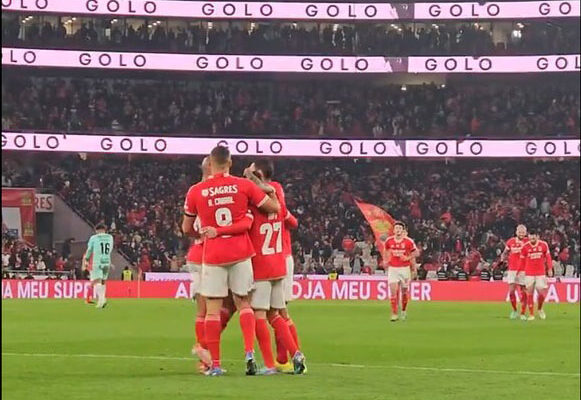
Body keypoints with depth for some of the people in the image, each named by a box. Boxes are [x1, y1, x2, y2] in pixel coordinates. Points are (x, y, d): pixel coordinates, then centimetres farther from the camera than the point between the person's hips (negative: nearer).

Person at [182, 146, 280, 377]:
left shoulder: (196, 192, -1)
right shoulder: (243, 186, -2)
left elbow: (186, 228, 10)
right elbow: (274, 207, 4)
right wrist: (271, 192, 26)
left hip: (212, 255, -1)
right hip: (240, 252, 1)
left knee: (213, 308, 2)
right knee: (243, 303, 13)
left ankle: (215, 364, 2)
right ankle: (249, 352, -4)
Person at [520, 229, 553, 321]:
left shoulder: (544, 245, -3)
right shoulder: (525, 247, -4)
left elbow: (548, 257, 6)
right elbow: (522, 261, 4)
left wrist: (549, 269, 4)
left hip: (541, 273, 0)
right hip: (529, 274, 0)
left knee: (542, 293, -4)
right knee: (529, 293, 0)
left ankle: (540, 308, 25)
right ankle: (531, 314, 6)